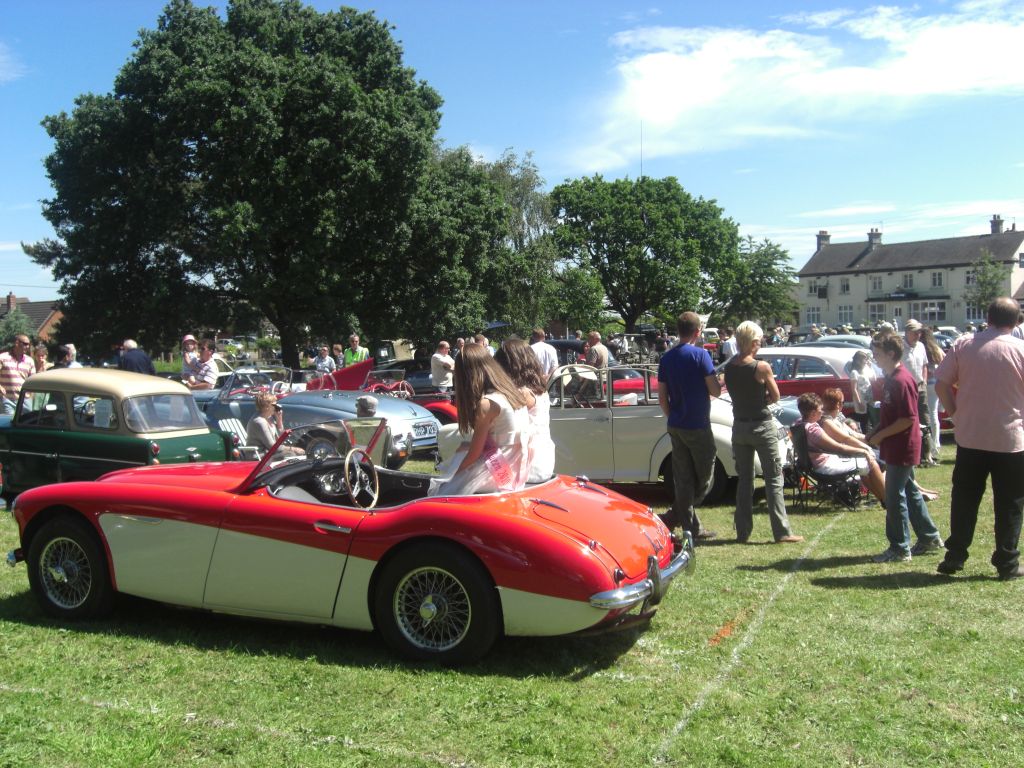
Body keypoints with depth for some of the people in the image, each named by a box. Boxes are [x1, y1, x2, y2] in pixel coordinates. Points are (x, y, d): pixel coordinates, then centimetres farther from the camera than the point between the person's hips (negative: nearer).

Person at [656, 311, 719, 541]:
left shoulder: (666, 358, 6)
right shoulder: (700, 355, -12)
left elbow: (662, 398, 7)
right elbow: (715, 391, -12)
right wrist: (719, 382, 10)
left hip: (676, 426, 6)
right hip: (698, 426, -6)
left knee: (683, 478, 8)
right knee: (704, 478, 8)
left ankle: (693, 528, 11)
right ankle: (673, 516, 3)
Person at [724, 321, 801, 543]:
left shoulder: (729, 367, 0)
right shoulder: (761, 367, -15)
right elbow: (775, 396, -4)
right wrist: (759, 401, 7)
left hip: (739, 426, 5)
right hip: (762, 426, -5)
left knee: (744, 480, 12)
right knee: (774, 479, 2)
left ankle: (743, 532, 14)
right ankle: (782, 532, 2)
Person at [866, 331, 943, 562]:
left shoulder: (902, 380, -21)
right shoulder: (891, 378, 10)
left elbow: (908, 419, -24)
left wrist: (880, 435, -18)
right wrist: (875, 434, 10)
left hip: (902, 449, -10)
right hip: (897, 448, 10)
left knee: (895, 497, -3)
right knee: (910, 492, 18)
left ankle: (900, 549, 6)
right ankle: (929, 537, 29)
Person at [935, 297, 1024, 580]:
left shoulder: (963, 345, -3)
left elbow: (941, 385, -4)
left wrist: (954, 412, 7)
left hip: (970, 437, 2)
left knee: (964, 500, 11)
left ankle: (954, 557, 15)